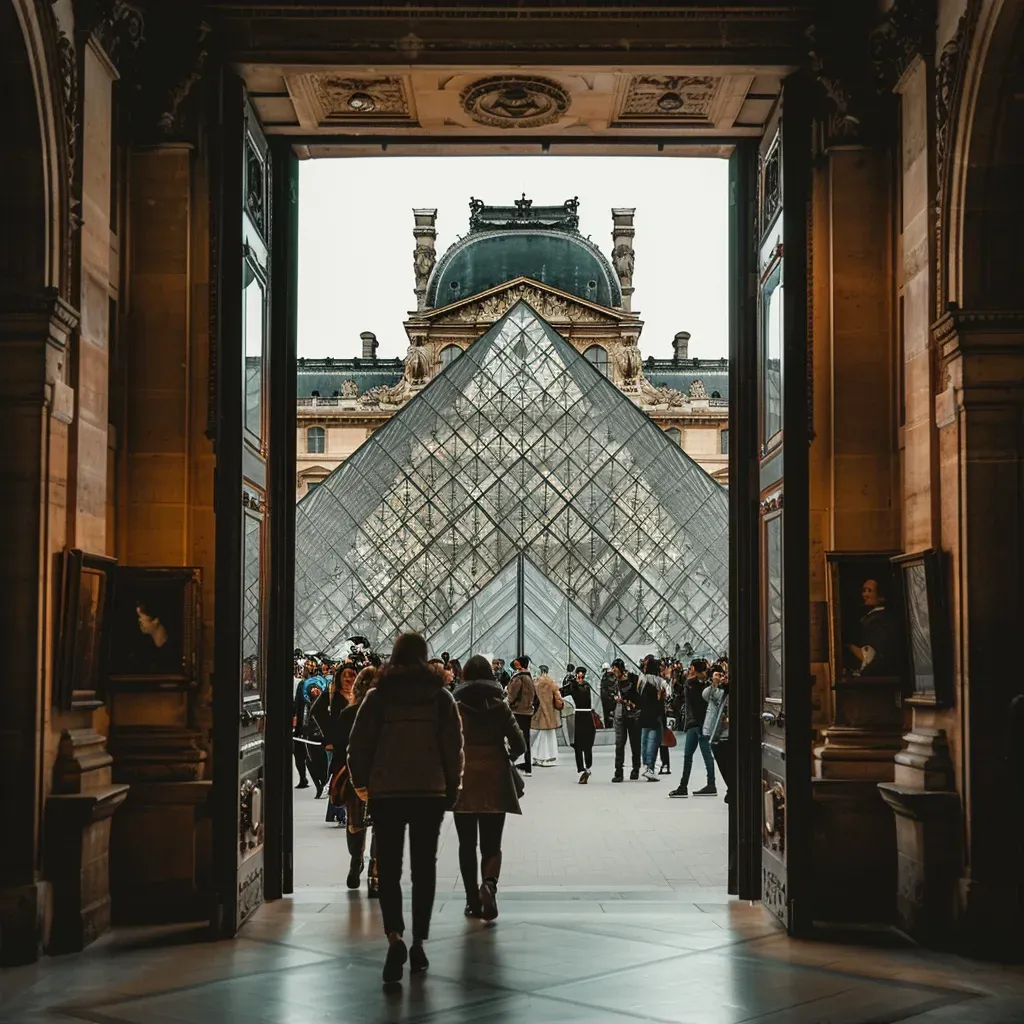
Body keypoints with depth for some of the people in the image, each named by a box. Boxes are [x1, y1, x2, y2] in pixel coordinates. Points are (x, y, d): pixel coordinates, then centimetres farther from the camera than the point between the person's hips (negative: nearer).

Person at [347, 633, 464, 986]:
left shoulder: (378, 696, -2)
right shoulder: (440, 696, 1)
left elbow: (358, 744, -1)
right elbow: (453, 746, 1)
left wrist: (361, 782, 12)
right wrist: (452, 786, 11)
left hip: (385, 793, -1)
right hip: (430, 792, 1)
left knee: (388, 867, 3)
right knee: (424, 867, 11)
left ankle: (395, 936, -17)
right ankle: (419, 942, 13)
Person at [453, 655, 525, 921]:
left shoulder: (455, 707, -1)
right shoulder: (500, 706, 2)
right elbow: (519, 745, -2)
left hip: (463, 781, 0)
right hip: (495, 781, 1)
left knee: (467, 844, 10)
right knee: (491, 844, 5)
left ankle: (473, 901, 11)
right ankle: (489, 883, -23)